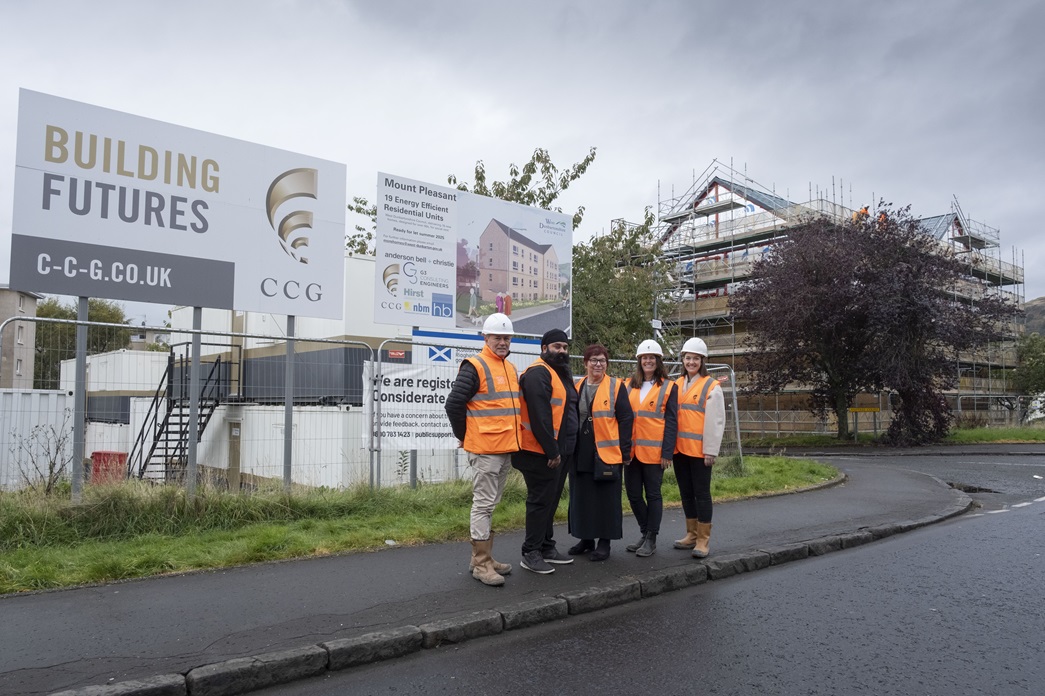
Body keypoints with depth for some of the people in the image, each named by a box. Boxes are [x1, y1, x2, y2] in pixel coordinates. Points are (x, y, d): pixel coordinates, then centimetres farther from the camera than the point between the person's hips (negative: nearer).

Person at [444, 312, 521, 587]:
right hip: (485, 450, -8)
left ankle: (484, 557, 25)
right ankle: (481, 564, 4)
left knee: (490, 504, 15)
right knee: (484, 504, -3)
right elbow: (453, 404, -16)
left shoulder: (510, 369, 14)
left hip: (506, 449, 8)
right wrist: (465, 436, -7)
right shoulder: (475, 367, -12)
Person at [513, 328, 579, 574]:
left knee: (551, 500, 17)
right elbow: (540, 417, -23)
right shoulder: (538, 374, -15)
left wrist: (559, 449, 16)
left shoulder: (563, 374, 17)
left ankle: (546, 547, 28)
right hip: (542, 453, -10)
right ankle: (530, 553, 7)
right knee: (541, 501, -3)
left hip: (560, 451, 10)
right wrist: (551, 451, -21)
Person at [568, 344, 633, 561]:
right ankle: (586, 539, 24)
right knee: (581, 497, 11)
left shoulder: (616, 386, -2)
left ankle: (604, 542, 14)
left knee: (606, 498, 3)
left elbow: (625, 419, -4)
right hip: (580, 453, 4)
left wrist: (625, 451, -9)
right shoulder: (576, 387, 10)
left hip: (607, 452, -4)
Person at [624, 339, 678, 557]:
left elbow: (671, 422, -4)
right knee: (633, 494, 8)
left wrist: (667, 452, -10)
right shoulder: (630, 386, 11)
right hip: (632, 450, 4)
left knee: (653, 494, 3)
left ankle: (651, 539, 14)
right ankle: (646, 533, 26)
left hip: (654, 451, -4)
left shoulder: (668, 387, 0)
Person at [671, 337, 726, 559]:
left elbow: (715, 421, -9)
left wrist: (711, 450, -13)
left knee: (701, 493, 0)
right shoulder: (677, 385, 12)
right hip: (679, 448, 6)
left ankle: (703, 539, 7)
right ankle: (691, 534, 24)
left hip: (699, 449, -6)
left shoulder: (711, 386, -5)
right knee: (686, 493, 13)